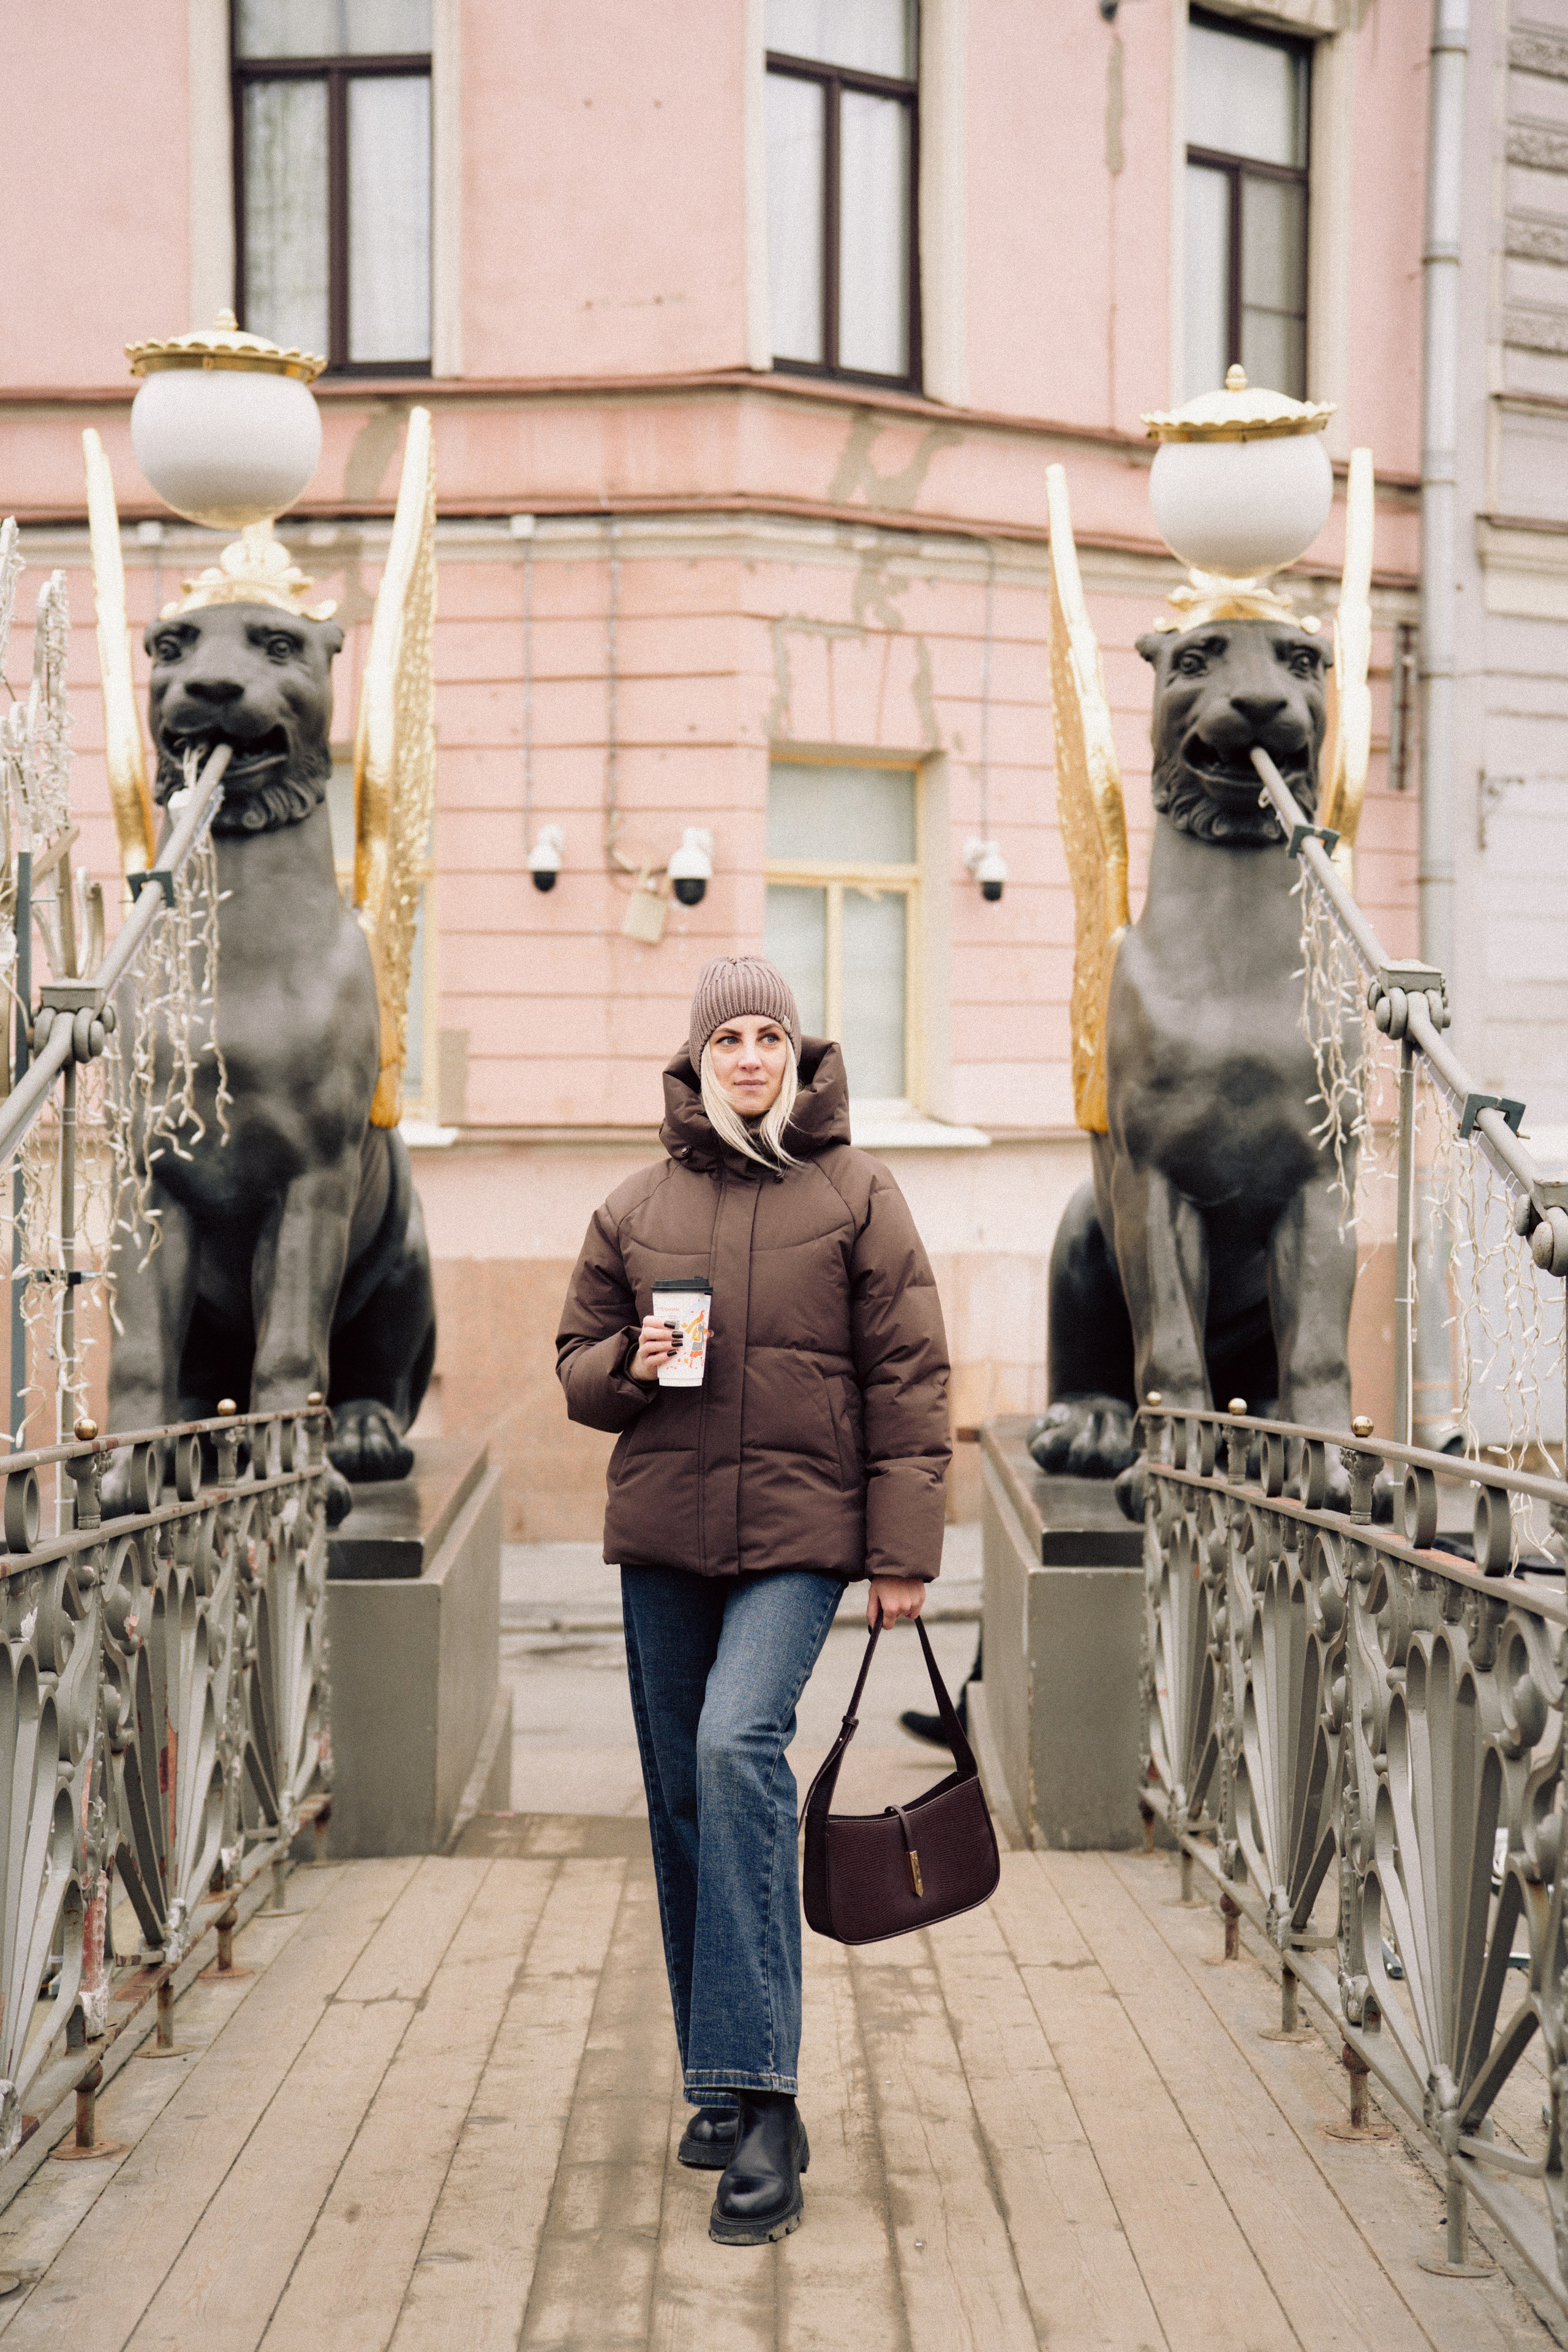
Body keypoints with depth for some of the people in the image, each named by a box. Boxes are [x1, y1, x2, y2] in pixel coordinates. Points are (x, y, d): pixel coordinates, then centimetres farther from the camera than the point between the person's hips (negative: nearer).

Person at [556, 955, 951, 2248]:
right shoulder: (637, 1206, 11)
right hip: (662, 1534, 5)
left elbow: (909, 1379, 0)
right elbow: (577, 1363, 17)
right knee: (683, 1802, 9)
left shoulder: (858, 1194, 2)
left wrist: (904, 1552, -5)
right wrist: (628, 1365, -7)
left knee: (739, 1745, -25)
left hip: (800, 1530, -4)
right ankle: (724, 2086, 25)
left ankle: (762, 2103, -21)